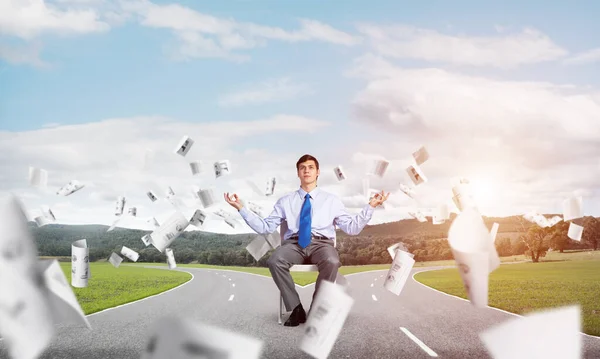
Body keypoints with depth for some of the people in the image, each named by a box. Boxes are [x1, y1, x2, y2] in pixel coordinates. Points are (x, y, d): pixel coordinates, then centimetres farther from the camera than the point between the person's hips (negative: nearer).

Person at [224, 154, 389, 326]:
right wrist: (241, 208, 7)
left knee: (332, 262, -38)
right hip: (293, 243, 1)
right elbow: (265, 227, 15)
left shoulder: (332, 200, 18)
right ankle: (296, 309, -18)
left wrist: (370, 207, 0)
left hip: (321, 243, -1)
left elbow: (352, 228, 11)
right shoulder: (286, 201, 20)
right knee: (274, 261, -34)